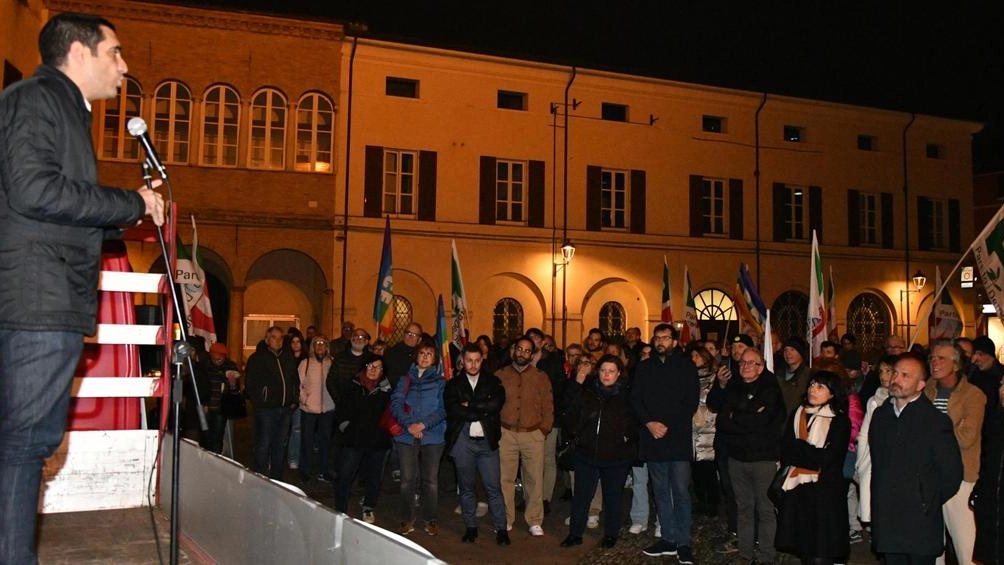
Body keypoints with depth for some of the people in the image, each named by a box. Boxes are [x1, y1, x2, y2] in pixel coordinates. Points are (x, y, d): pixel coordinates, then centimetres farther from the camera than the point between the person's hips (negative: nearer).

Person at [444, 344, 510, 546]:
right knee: (466, 487, 10)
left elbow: (497, 403, -11)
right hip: (463, 442, 0)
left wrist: (470, 406, -11)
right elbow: (454, 410, -12)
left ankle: (501, 528, 9)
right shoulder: (453, 385, 4)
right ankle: (471, 527, 22)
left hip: (487, 442, 0)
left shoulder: (492, 382, 7)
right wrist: (483, 412, -11)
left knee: (493, 487, 1)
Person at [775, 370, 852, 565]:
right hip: (796, 488, 5)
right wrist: (809, 452, -11)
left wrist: (797, 447, -8)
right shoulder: (798, 413, 9)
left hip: (824, 491, -4)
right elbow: (785, 449, 5)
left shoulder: (840, 421, -5)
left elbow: (828, 458, -14)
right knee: (803, 549, 11)